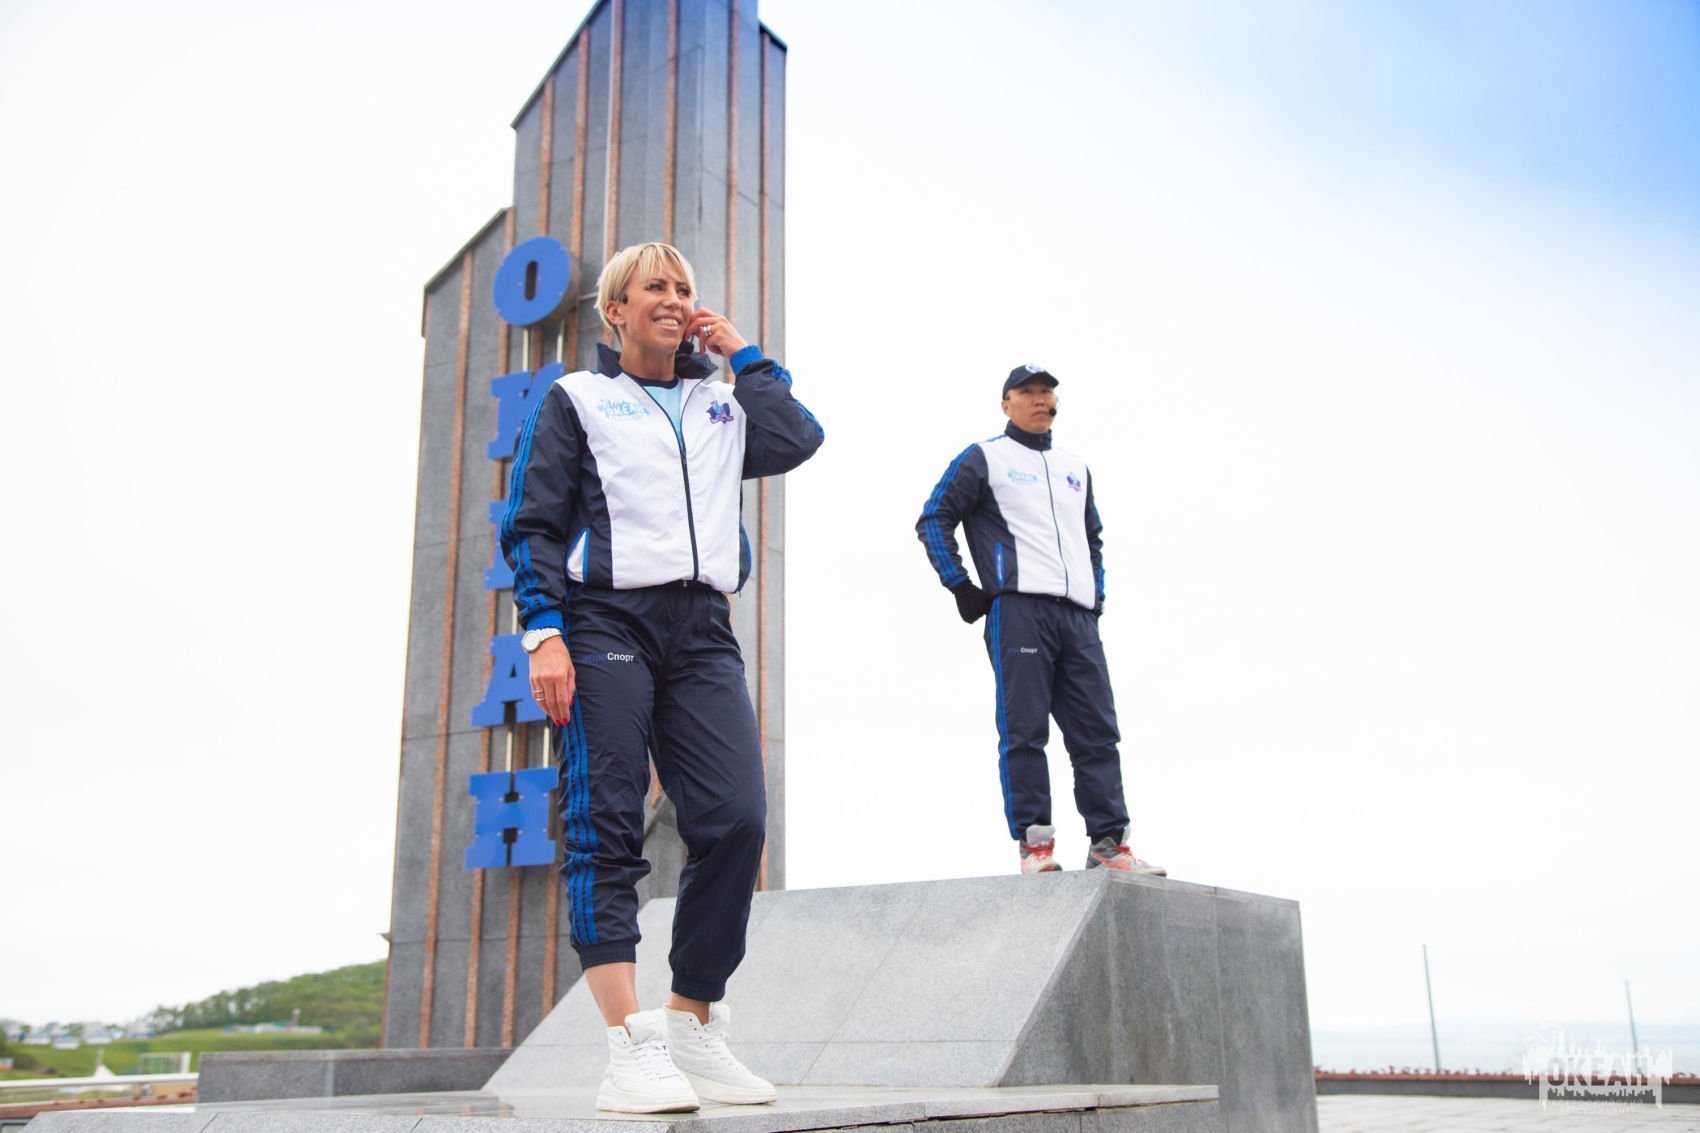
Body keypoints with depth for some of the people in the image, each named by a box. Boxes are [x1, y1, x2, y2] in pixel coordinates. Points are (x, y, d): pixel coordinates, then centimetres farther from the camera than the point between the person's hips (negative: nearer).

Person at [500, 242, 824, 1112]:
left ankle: (693, 1031, 4)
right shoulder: (576, 399, 13)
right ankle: (631, 1049, -12)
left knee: (736, 820, -9)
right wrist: (544, 633, -9)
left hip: (701, 629, 4)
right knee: (605, 833, -10)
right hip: (607, 622, -4)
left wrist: (741, 353, 17)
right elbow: (532, 523, 4)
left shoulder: (721, 406, 25)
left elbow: (799, 438, 6)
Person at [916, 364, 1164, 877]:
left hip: (1079, 617, 6)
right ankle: (1034, 843, -6)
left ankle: (1109, 844, 3)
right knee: (1024, 730, -9)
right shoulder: (983, 459, 8)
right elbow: (934, 519, 3)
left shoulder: (1076, 469, 26)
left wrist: (1097, 592, 20)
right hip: (1019, 609, -5)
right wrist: (960, 587, -4)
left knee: (1097, 731, 1)